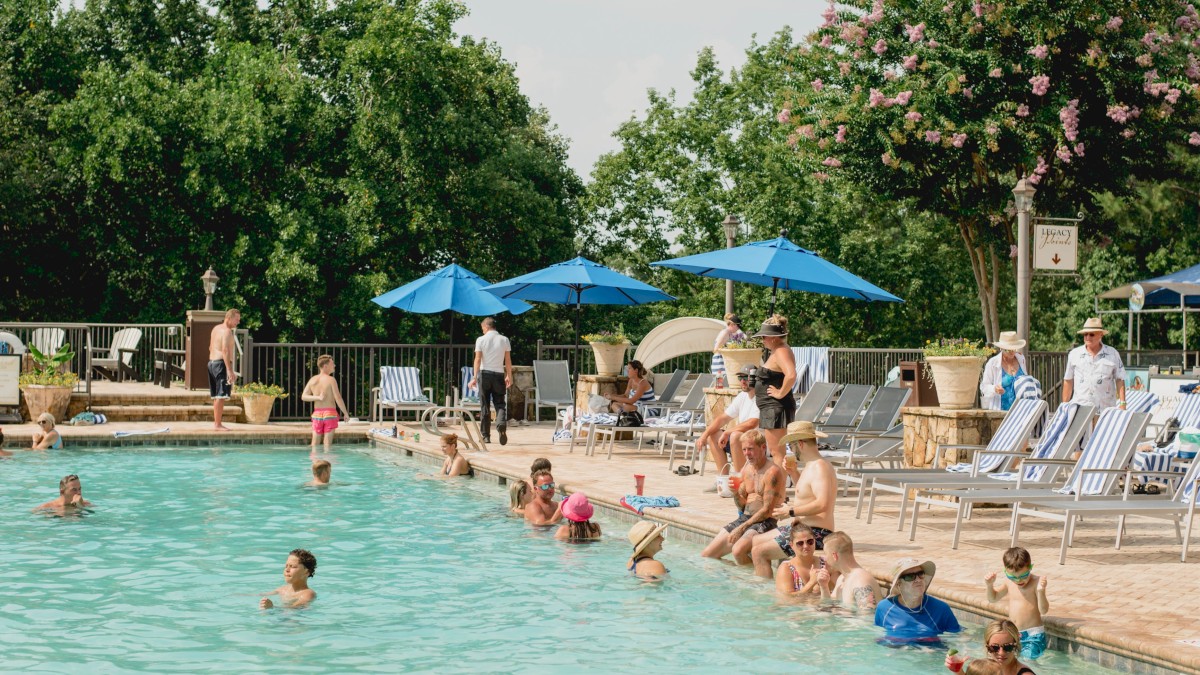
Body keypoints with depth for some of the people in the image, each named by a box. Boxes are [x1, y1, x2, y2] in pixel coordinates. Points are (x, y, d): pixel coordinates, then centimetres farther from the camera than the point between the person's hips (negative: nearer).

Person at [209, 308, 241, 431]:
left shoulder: (216, 328, 17)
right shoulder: (227, 331, -13)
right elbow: (225, 350, -23)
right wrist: (230, 371, -27)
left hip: (212, 362, 10)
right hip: (221, 364, -10)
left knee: (216, 396, 15)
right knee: (221, 396, -10)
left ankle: (216, 422, 21)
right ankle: (218, 424, -13)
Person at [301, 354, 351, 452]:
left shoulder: (312, 380, 5)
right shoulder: (331, 380, -9)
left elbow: (304, 396, -1)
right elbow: (338, 398, -12)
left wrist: (317, 397, -7)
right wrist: (346, 414, -3)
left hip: (317, 414, 4)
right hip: (330, 413, -4)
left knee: (315, 444, 9)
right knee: (328, 444, -2)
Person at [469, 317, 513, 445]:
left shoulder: (481, 339, -2)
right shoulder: (504, 340, 4)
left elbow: (478, 359, -7)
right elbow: (508, 360, 4)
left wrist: (475, 377, -6)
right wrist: (509, 376, 13)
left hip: (484, 373, -1)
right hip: (499, 374, 1)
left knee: (484, 406, 6)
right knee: (500, 403, 4)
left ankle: (486, 435, 9)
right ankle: (501, 424, -27)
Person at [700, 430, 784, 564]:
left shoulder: (772, 472, -12)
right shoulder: (747, 471, 13)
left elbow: (767, 510, -16)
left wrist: (742, 527, -17)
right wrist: (735, 493, -4)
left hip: (764, 522, -8)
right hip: (744, 518, 8)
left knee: (738, 550, -35)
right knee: (706, 554, 0)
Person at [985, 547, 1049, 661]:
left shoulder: (1036, 582, -13)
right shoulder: (1009, 583, 6)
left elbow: (1043, 610, -18)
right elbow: (993, 598, 22)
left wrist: (1041, 591, -34)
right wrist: (990, 585, 2)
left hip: (1032, 635, -7)